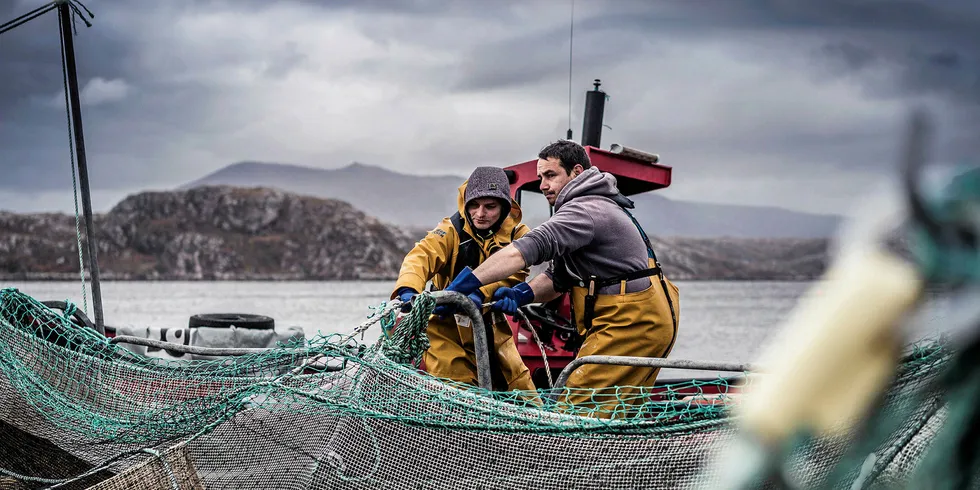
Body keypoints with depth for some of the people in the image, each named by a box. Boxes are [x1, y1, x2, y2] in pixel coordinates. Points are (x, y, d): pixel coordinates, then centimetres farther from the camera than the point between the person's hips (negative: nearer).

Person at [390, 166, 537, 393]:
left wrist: (480, 294, -37)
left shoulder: (516, 234, -3)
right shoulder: (452, 230, -11)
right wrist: (408, 290, -48)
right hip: (448, 326, -3)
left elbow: (513, 271, -18)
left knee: (521, 389, 10)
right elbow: (422, 255, -27)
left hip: (491, 329, 3)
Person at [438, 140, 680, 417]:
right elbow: (561, 275, 13)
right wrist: (522, 294, -6)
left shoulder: (587, 210, -16)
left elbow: (528, 248, -30)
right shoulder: (596, 206, 18)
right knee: (616, 414, 18)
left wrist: (466, 283, -36)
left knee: (577, 411, -15)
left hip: (630, 322, -11)